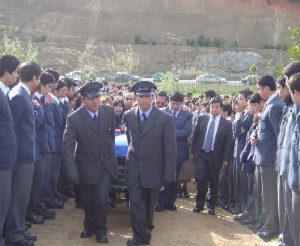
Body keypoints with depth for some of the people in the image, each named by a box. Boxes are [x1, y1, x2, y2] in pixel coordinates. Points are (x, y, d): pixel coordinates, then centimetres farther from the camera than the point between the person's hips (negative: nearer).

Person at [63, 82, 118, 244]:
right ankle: (89, 226, 37)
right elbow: (67, 147, -19)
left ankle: (100, 230, 14)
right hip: (86, 166, -1)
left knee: (101, 198, -9)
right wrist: (72, 173, -25)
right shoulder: (74, 118, -17)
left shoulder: (109, 111, -7)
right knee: (88, 200, 12)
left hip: (106, 164, 1)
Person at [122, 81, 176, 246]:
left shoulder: (165, 119, -12)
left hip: (153, 170, -2)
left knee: (149, 204, 15)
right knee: (136, 203, -5)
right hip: (134, 170, 2)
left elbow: (170, 149, -11)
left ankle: (147, 228, 36)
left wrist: (169, 175, -13)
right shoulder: (128, 116, 0)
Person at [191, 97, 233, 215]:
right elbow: (195, 136, 9)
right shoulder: (202, 119, 5)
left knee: (214, 183, 5)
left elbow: (229, 143, -2)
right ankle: (199, 204, 10)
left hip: (215, 156, -1)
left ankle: (211, 206, 18)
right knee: (200, 180, -4)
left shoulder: (226, 124, -1)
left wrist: (226, 159, -7)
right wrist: (194, 151, 4)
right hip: (201, 154, 1)